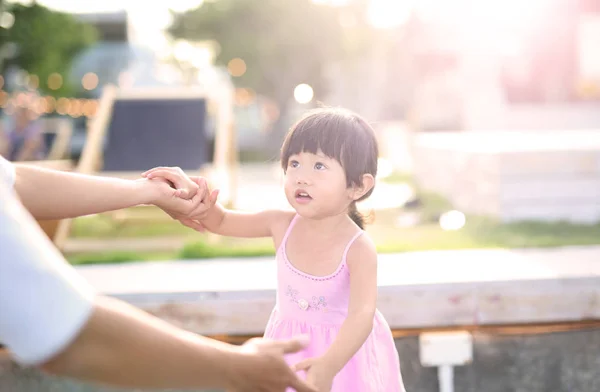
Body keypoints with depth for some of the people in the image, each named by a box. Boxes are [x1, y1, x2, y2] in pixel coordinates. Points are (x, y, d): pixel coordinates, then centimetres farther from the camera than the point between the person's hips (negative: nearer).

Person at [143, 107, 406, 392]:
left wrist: (329, 366, -54)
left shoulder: (359, 249, -25)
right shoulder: (282, 225, -12)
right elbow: (221, 221, 1)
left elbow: (362, 314, -37)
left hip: (343, 352, -3)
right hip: (290, 351, 4)